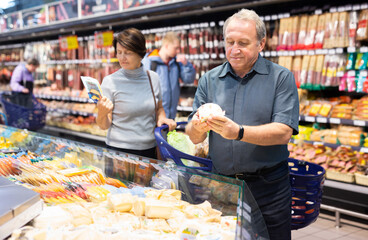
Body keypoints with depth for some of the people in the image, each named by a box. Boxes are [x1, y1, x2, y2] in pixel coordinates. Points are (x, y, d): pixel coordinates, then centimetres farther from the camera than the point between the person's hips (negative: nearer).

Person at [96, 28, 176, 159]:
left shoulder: (153, 77, 1)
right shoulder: (110, 81, -9)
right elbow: (104, 125, -8)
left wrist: (162, 118, -4)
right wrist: (102, 113, -29)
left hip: (149, 149, 4)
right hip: (119, 150, -3)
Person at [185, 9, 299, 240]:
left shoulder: (281, 78, -2)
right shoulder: (209, 80, 6)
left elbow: (283, 133, -14)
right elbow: (194, 137, 2)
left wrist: (239, 132, -27)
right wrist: (198, 127, -22)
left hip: (268, 186, -2)